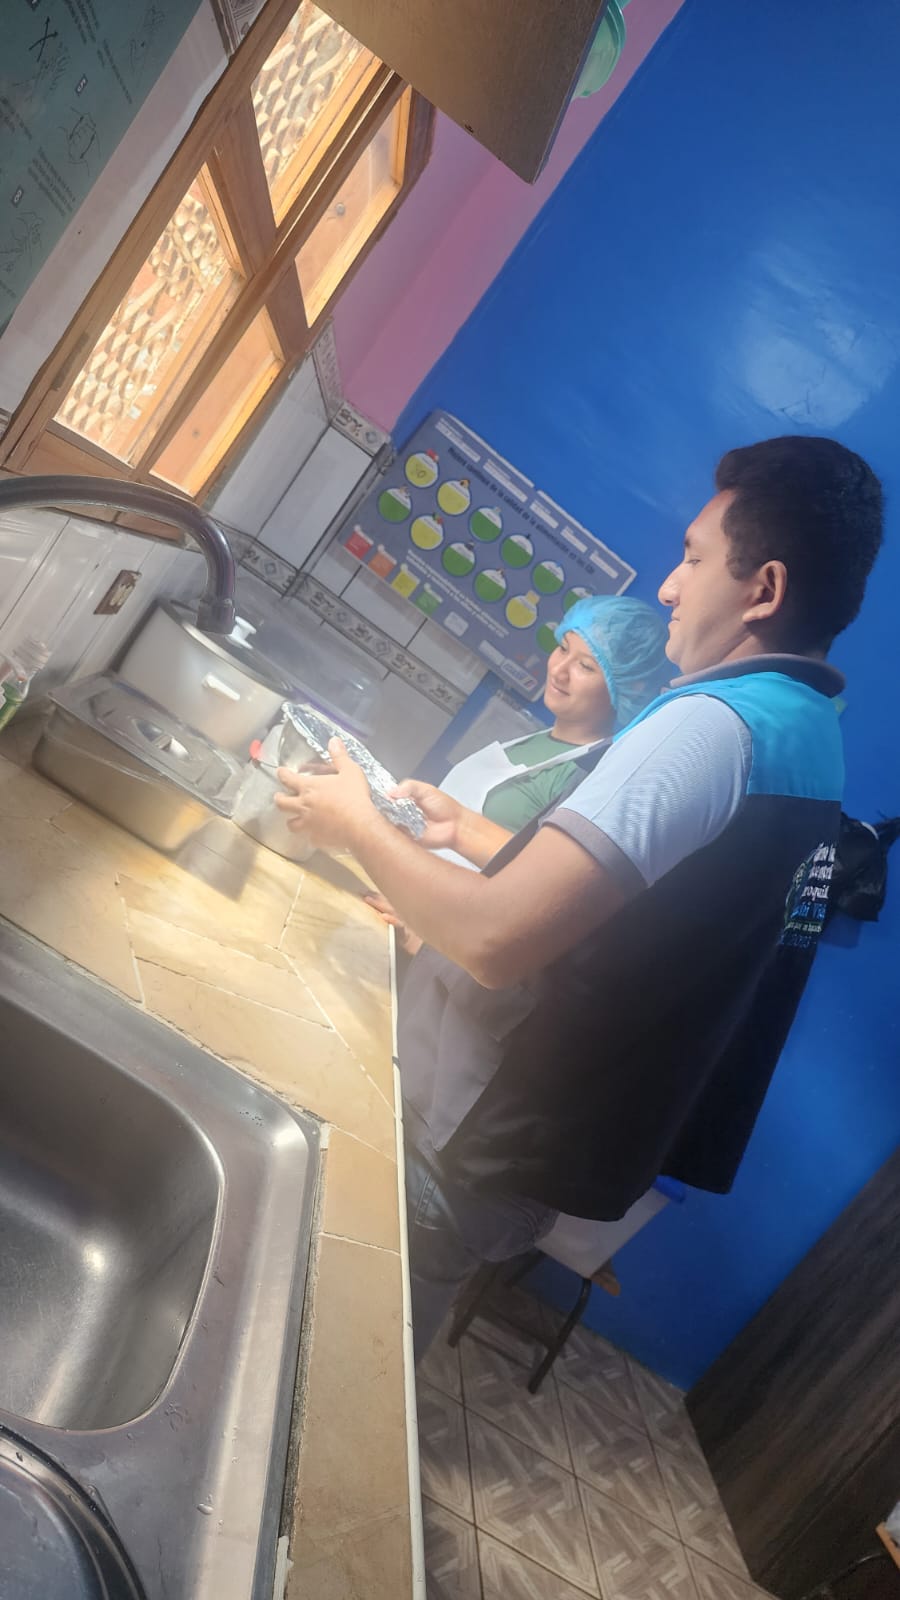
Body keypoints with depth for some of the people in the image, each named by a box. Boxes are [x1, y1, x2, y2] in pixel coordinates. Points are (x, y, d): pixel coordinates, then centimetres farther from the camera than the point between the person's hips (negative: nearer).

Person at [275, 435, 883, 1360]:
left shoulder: (714, 726, -25)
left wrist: (359, 826, -13)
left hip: (469, 1154, -9)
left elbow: (496, 940, -30)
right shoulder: (810, 737, 7)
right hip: (552, 1142, 9)